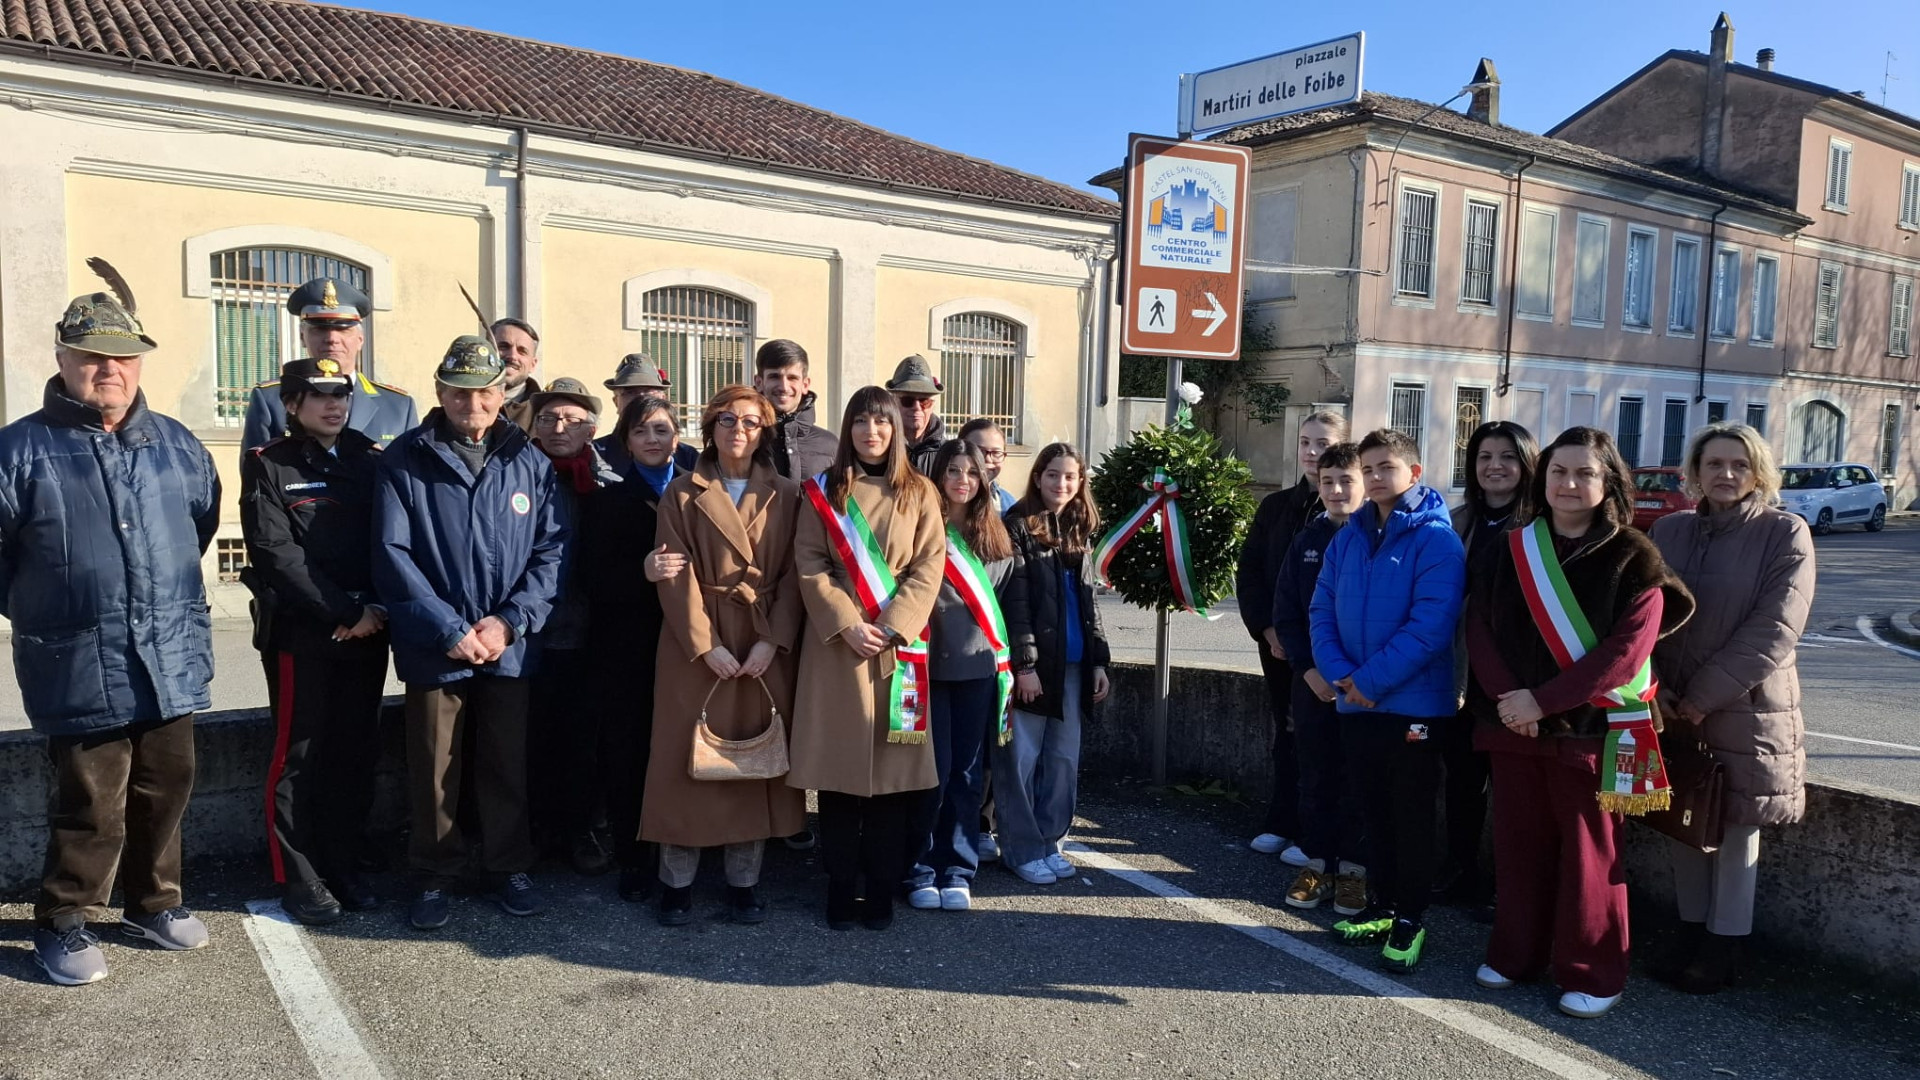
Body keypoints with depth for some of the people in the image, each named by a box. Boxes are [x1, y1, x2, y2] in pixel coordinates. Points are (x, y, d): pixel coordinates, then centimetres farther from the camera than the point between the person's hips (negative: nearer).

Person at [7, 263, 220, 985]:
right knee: (91, 803, 1)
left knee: (166, 787, 14)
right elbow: (4, 555, 0)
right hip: (80, 671, -4)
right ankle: (61, 923, 22)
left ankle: (153, 902, 32)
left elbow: (205, 517, 21)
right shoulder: (23, 449, -5)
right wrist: (38, 609, 7)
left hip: (173, 661, 4)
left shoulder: (174, 445, 8)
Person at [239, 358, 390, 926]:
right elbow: (277, 555, -10)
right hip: (300, 632, -3)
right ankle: (297, 877, 15)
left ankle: (344, 867, 21)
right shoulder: (269, 465, -1)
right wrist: (346, 612, -14)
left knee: (357, 751, 8)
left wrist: (378, 609, -10)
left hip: (367, 630, 4)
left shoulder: (371, 461, 10)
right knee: (298, 754, 3)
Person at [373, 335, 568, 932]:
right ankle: (433, 877, 25)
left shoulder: (530, 462, 4)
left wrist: (510, 620, -11)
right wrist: (450, 630, -14)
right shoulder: (405, 461, -3)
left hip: (511, 646, 2)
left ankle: (509, 868, 27)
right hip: (434, 649, -2)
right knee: (434, 770, 8)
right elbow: (393, 555, -8)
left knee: (508, 765, 11)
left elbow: (552, 549, 1)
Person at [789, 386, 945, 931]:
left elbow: (929, 566, 1)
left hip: (899, 643, 0)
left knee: (891, 762, 1)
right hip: (837, 640, 0)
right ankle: (840, 890, 11)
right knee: (838, 762, 1)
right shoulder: (822, 491, 7)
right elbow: (810, 566, 0)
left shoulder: (919, 492, 8)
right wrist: (847, 624, -12)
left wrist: (892, 627, -11)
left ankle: (881, 891, 11)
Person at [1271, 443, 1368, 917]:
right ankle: (1316, 863, 20)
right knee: (1316, 775, 9)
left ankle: (1353, 869, 15)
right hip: (1313, 679, 3)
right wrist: (1309, 668, -7)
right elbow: (1286, 612, 5)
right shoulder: (1307, 540, 6)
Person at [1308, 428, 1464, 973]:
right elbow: (1322, 611, 5)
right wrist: (1339, 674, -11)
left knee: (1412, 815, 6)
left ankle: (1410, 918, 19)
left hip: (1414, 705, -5)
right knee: (1373, 810, 16)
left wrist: (1370, 681, -19)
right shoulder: (1348, 538, 7)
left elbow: (1430, 626, -19)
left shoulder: (1436, 540, -11)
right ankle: (1382, 904, 30)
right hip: (1356, 704, 6)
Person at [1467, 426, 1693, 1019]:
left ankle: (1592, 976, 18)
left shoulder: (1632, 558, -4)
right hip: (1513, 724, 4)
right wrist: (1505, 695, -14)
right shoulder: (1512, 549, 8)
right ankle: (1515, 954, 26)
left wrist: (1544, 701, -18)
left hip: (1589, 729, -3)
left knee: (1588, 856, 5)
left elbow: (1624, 652, -13)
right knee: (1518, 846, 11)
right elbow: (1480, 626, 2)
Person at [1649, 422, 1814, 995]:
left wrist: (1702, 697, -16)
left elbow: (1774, 629, -14)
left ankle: (1724, 947, 19)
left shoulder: (1785, 533, -6)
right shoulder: (1667, 531, 5)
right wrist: (1652, 688, -10)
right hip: (1670, 709, 4)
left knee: (1735, 828, 6)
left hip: (1746, 710, -3)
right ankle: (1691, 936, 25)